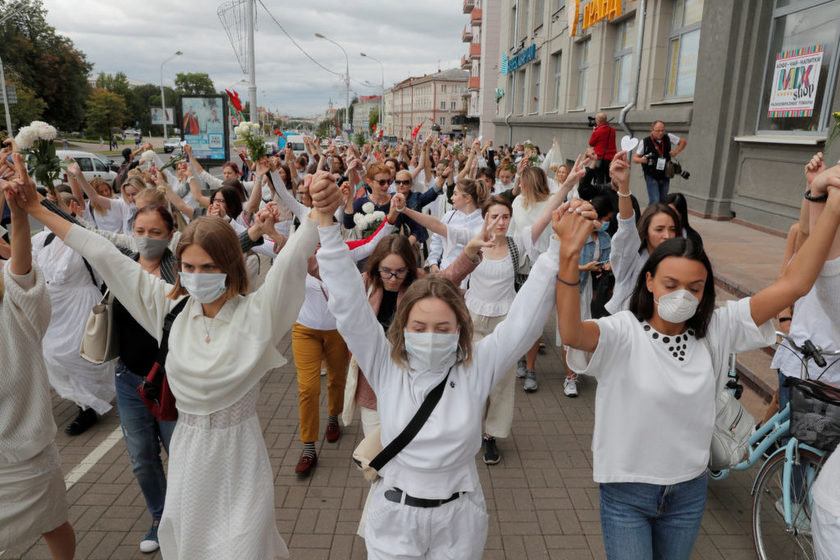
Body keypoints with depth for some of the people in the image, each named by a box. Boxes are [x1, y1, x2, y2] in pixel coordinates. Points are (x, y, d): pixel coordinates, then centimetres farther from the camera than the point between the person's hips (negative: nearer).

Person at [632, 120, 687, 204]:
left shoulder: (668, 137, 0)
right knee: (655, 201, -15)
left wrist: (676, 151, -2)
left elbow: (683, 141, 15)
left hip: (665, 176, 4)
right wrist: (641, 160, -23)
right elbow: (635, 158, -1)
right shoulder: (645, 142, -8)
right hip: (651, 176, -4)